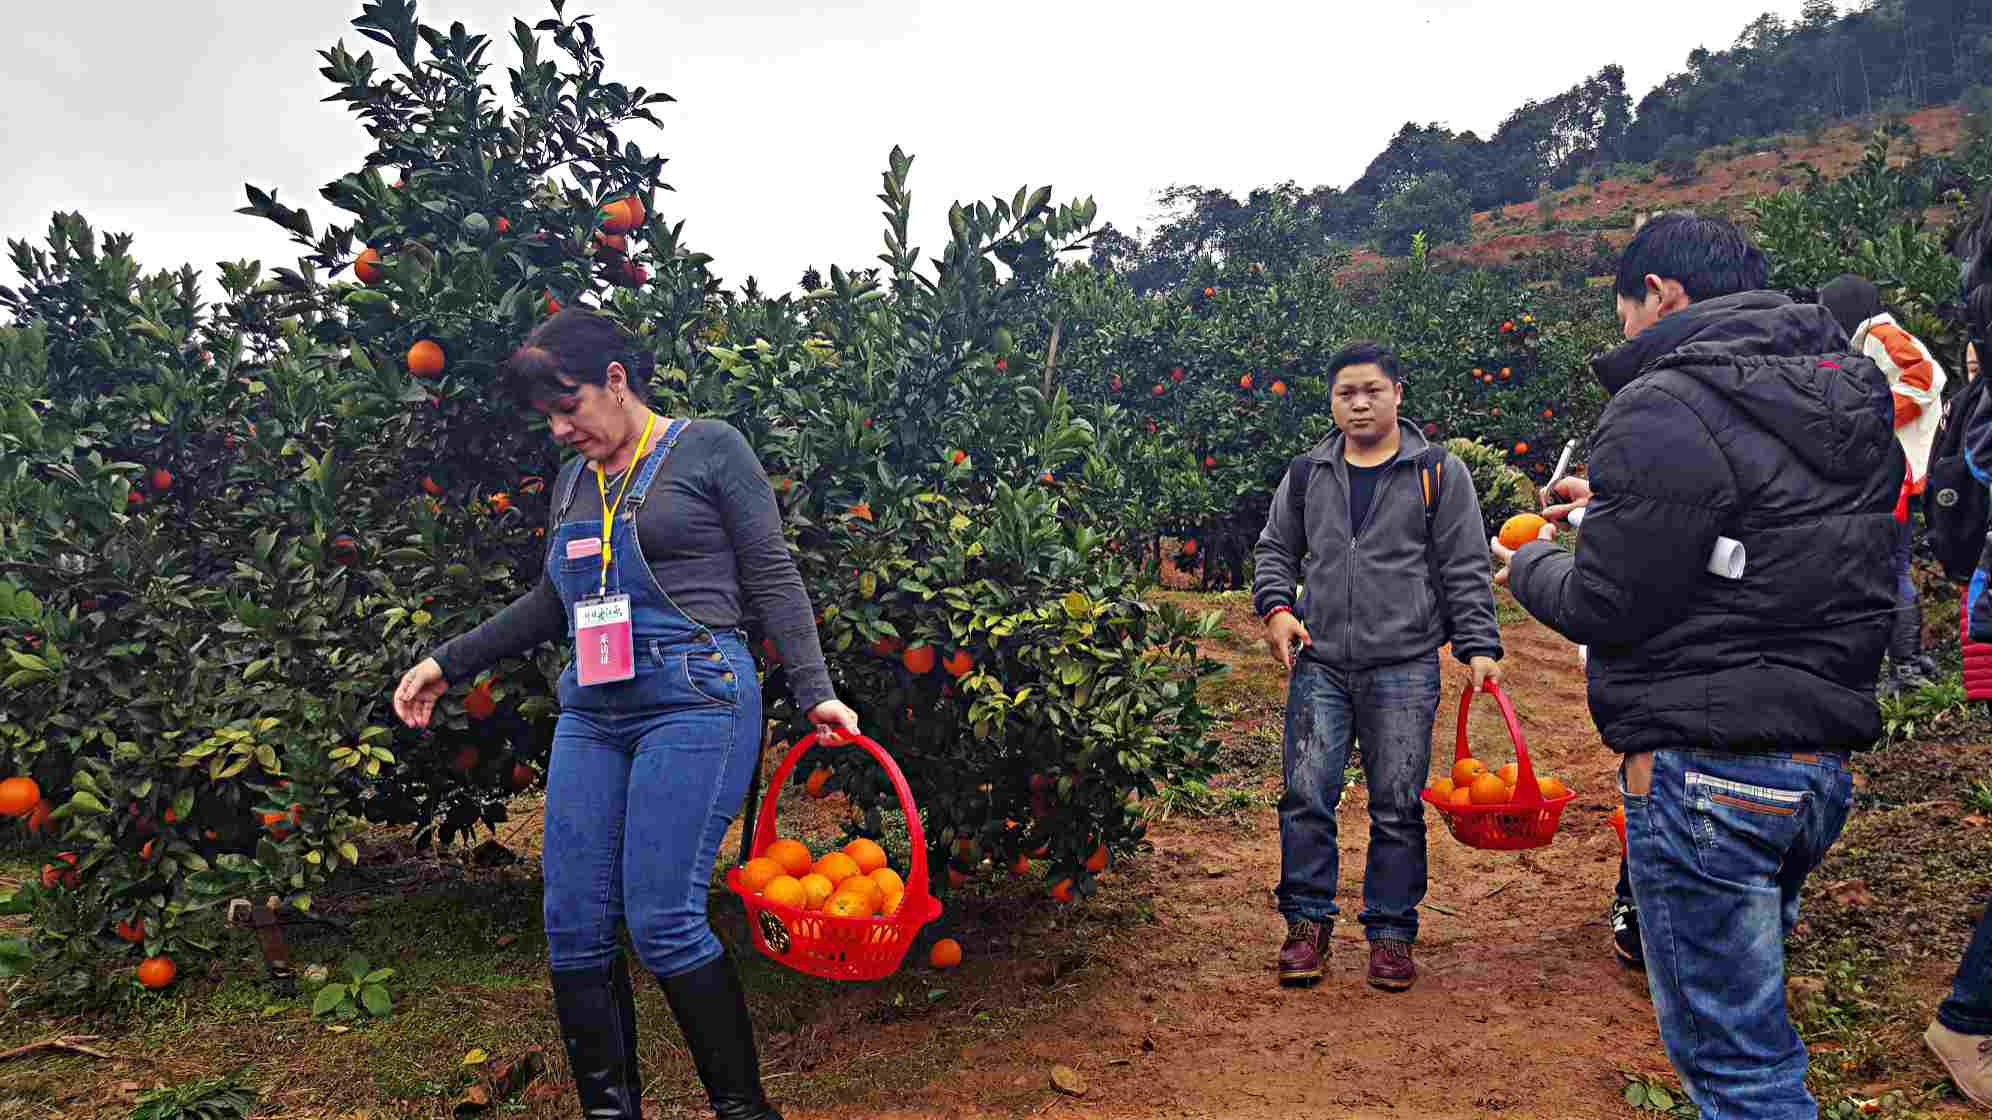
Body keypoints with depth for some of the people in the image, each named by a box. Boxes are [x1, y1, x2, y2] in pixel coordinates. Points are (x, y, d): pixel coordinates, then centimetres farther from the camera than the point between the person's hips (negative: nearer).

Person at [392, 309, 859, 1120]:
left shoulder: (710, 450, 1)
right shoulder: (573, 482, 19)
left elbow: (773, 579, -2)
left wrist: (813, 691, -10)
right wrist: (448, 664, 25)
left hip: (693, 700, -7)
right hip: (591, 713, 7)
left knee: (663, 922, -12)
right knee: (573, 927, 3)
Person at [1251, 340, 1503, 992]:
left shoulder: (1440, 472, 5)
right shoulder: (1307, 475, 13)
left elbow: (1465, 570, 3)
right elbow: (1275, 550, 19)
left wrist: (1478, 646, -5)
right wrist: (1276, 607, 1)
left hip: (1404, 669, -2)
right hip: (1319, 666, 2)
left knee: (1397, 808, 3)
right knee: (1306, 797, -2)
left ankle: (1391, 932, 17)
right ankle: (1307, 923, 13)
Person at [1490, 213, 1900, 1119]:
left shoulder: (1666, 408, -15)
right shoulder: (1851, 392, 13)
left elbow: (1604, 609, -14)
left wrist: (1527, 563, 6)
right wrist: (1615, 508, 23)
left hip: (1705, 765, -9)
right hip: (1823, 761, 9)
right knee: (1747, 1006, 25)